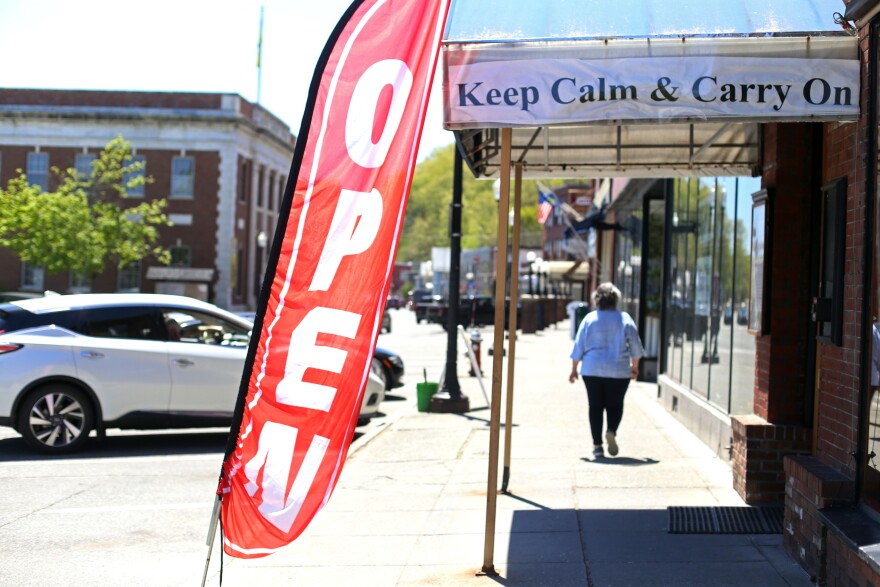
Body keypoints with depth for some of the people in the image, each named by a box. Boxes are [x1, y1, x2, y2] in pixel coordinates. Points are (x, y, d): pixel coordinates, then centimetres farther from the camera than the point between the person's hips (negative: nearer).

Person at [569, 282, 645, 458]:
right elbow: (635, 346, 4)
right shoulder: (625, 319, -2)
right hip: (618, 371, 0)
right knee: (615, 405, 11)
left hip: (592, 370, 1)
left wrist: (574, 369, 9)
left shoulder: (589, 319, -1)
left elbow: (578, 346, 1)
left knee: (595, 407, 7)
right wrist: (635, 366, 18)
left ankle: (597, 445, 4)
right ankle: (612, 431, -18)